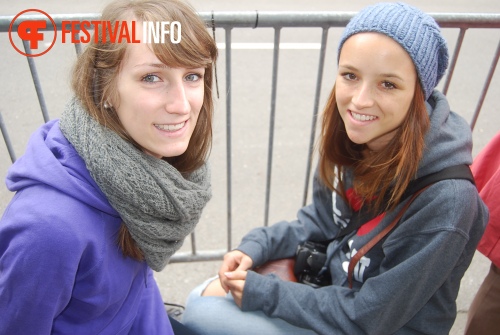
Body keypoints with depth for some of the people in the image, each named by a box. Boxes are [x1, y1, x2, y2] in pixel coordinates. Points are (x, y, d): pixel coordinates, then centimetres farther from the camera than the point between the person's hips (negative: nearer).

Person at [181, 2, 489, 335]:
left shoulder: (445, 201, -32)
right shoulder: (354, 139, -13)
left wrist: (264, 292, -20)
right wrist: (256, 247, -11)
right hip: (332, 280, 5)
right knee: (205, 296, 1)